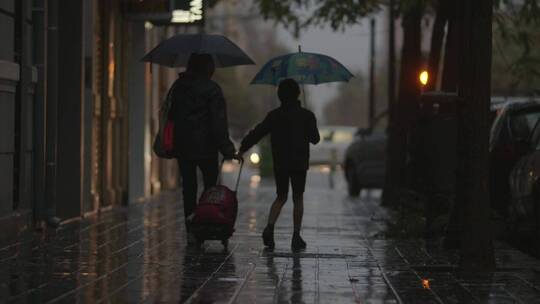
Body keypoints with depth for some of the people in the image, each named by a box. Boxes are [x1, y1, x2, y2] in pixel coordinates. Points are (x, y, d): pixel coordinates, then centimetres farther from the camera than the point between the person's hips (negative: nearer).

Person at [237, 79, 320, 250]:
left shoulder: (274, 116, 0)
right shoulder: (307, 116, -5)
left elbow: (257, 133, -1)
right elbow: (315, 139, 1)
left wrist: (242, 149, 7)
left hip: (280, 164, 2)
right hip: (299, 164, -2)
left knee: (281, 197, 13)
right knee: (298, 199, 7)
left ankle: (269, 227, -10)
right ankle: (296, 237, 6)